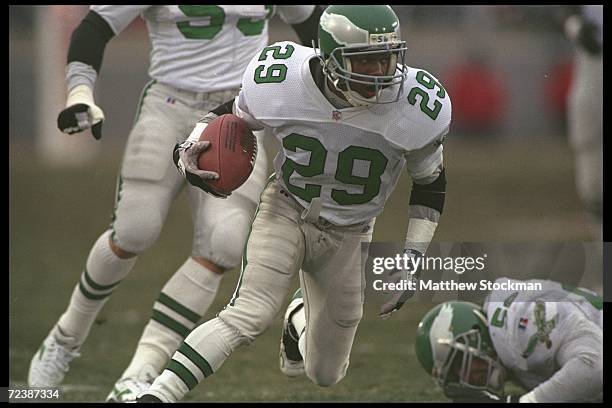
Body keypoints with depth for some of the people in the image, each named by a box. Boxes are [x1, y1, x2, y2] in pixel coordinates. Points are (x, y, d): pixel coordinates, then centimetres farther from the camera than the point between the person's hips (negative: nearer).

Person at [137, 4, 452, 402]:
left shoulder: (415, 108, -23)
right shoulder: (282, 82, -23)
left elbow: (431, 184, -3)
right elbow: (230, 116, 0)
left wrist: (413, 260, -6)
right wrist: (189, 150, -19)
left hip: (346, 238, 2)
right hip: (285, 211, -2)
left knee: (325, 375, 15)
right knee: (248, 316, -29)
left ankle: (300, 319, 49)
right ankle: (156, 396, -30)